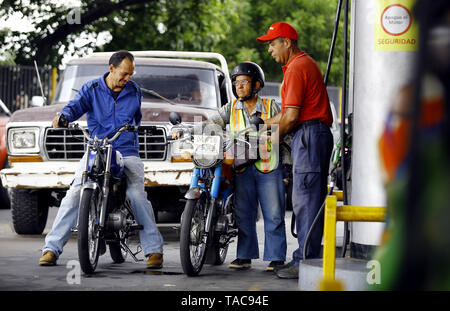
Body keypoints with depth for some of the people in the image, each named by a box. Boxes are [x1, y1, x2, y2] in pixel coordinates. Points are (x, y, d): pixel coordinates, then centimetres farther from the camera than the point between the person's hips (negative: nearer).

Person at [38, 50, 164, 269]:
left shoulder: (134, 92, 12)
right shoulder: (92, 89, 5)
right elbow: (76, 106, -11)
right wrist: (63, 117, -30)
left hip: (127, 152, 1)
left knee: (137, 195, -17)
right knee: (75, 194, -15)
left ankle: (154, 250, -10)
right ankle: (52, 248, -14)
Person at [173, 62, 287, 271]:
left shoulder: (270, 107, 5)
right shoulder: (231, 109, 13)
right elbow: (211, 125, 4)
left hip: (269, 166, -3)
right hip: (242, 168, 3)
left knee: (273, 215, -4)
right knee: (243, 214, 2)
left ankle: (276, 257, -1)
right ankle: (245, 256, 8)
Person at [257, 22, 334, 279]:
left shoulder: (296, 68, -11)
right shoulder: (306, 63, 21)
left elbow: (291, 117, -15)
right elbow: (289, 111, 24)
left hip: (309, 135, -10)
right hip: (320, 134, 10)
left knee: (306, 202, -10)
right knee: (312, 201, 9)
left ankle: (305, 262, -11)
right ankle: (310, 258, 10)